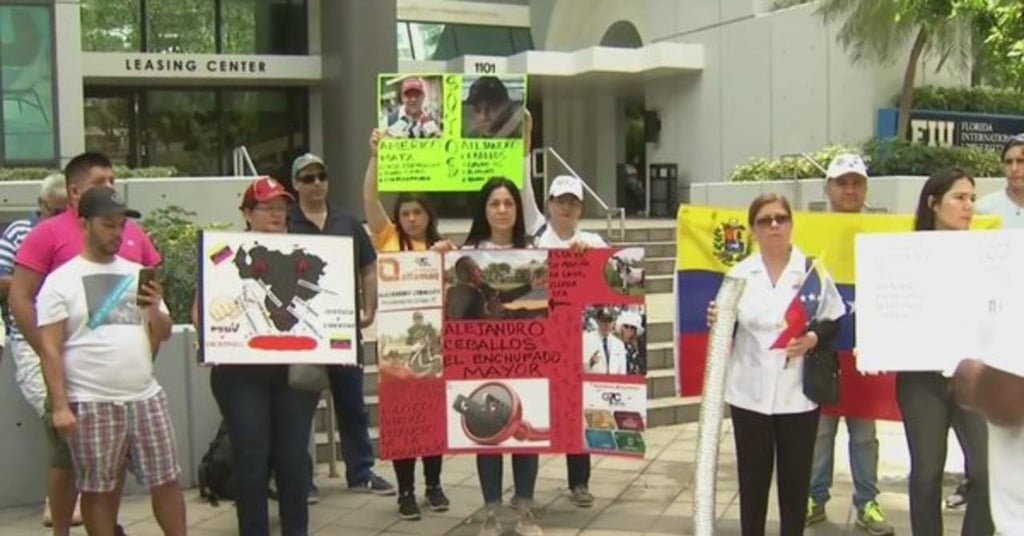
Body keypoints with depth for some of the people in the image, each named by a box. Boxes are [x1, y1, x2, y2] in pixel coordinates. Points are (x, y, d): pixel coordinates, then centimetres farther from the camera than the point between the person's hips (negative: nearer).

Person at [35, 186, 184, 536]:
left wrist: (154, 310, -7)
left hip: (146, 397, 4)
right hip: (91, 404, -4)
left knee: (166, 481, 8)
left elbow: (164, 334, 14)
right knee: (98, 489, 6)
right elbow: (50, 349, -6)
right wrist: (59, 405, -13)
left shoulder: (137, 274, 11)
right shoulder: (61, 281, -3)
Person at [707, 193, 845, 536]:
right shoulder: (739, 273, 5)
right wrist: (716, 321, -13)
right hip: (750, 392, 1)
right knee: (752, 477, 7)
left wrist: (813, 338, -15)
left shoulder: (812, 269, -2)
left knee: (795, 478, 7)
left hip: (798, 392, -1)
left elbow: (835, 321, 4)